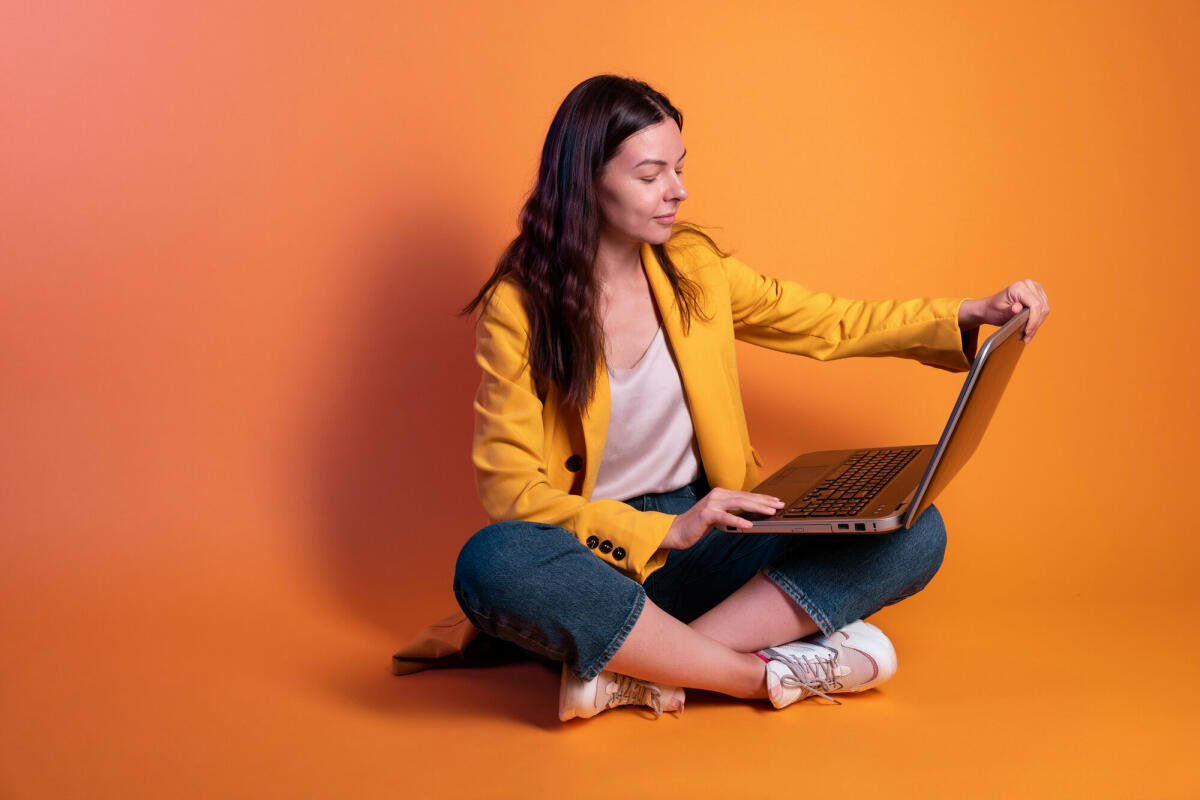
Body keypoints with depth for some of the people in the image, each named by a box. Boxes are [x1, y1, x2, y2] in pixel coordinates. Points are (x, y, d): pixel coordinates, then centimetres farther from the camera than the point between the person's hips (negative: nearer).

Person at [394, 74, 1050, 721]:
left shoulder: (693, 267, 5)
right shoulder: (517, 308, -9)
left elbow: (830, 326, 14)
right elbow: (509, 486, -14)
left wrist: (971, 314, 1)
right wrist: (663, 531, -25)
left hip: (705, 537, 5)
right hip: (593, 554, -4)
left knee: (915, 532, -17)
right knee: (491, 563, -39)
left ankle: (637, 669, -29)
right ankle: (768, 671, -28)